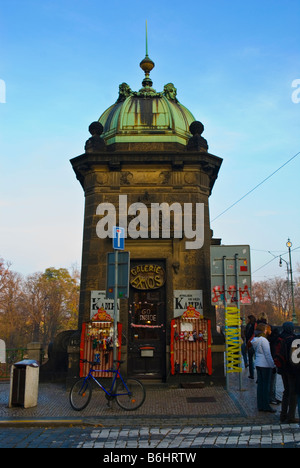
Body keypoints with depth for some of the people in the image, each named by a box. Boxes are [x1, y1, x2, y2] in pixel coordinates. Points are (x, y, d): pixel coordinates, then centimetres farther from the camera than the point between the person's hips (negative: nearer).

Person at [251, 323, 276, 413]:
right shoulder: (263, 340, -18)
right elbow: (267, 354, -16)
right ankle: (266, 406, 6)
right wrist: (272, 365, -9)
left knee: (260, 384, 12)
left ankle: (260, 405, 18)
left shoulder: (254, 340, 8)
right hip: (265, 365, -8)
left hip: (258, 364, 8)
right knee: (266, 385, 0)